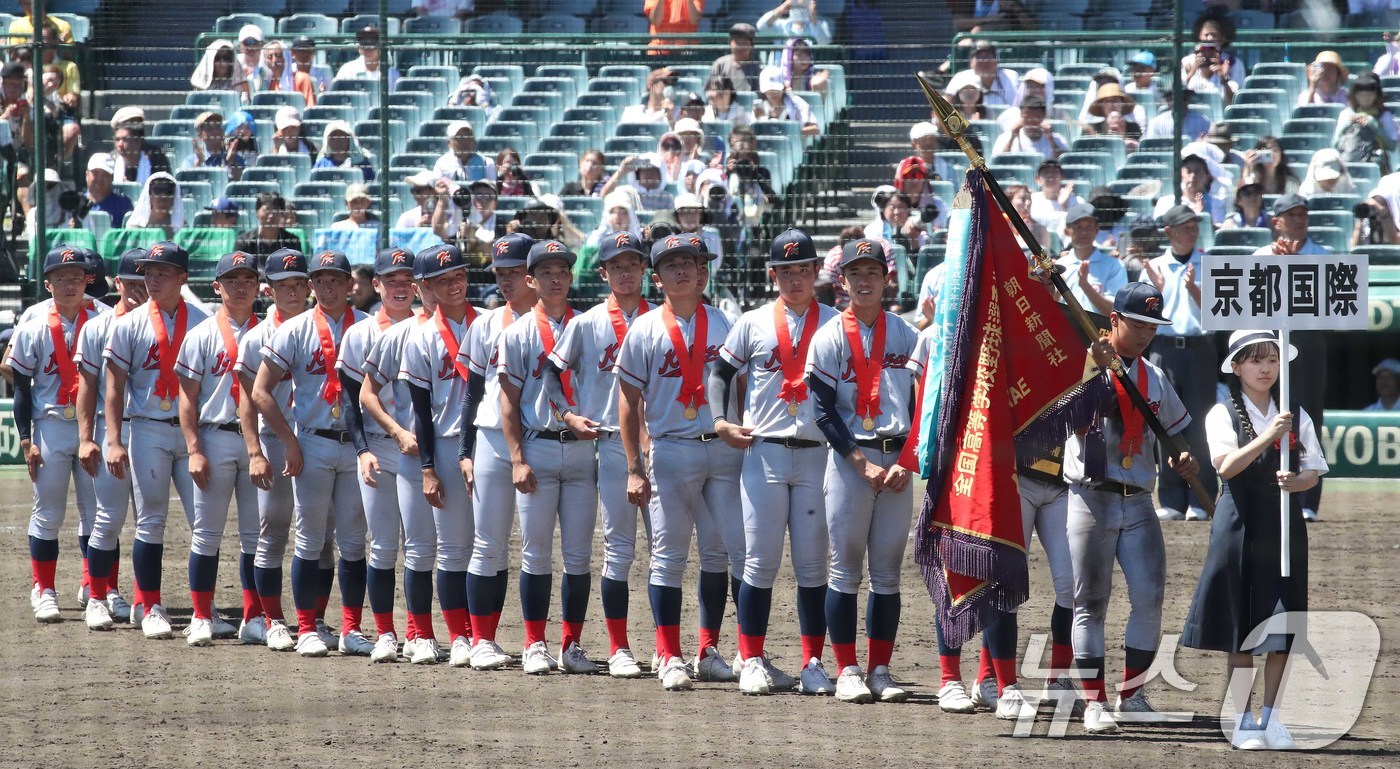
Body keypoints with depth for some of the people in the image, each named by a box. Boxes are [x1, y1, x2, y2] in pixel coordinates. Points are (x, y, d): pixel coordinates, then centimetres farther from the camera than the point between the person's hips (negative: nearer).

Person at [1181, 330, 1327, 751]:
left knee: (1283, 624, 2)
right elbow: (1227, 465, -14)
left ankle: (1271, 717, 11)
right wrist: (1268, 435, -25)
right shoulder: (1223, 415, -1)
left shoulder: (1296, 417, 9)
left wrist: (1298, 481, -13)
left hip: (1284, 526, 3)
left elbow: (1315, 470, 10)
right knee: (1240, 624, -1)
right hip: (1240, 525, -3)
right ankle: (1243, 721, 6)